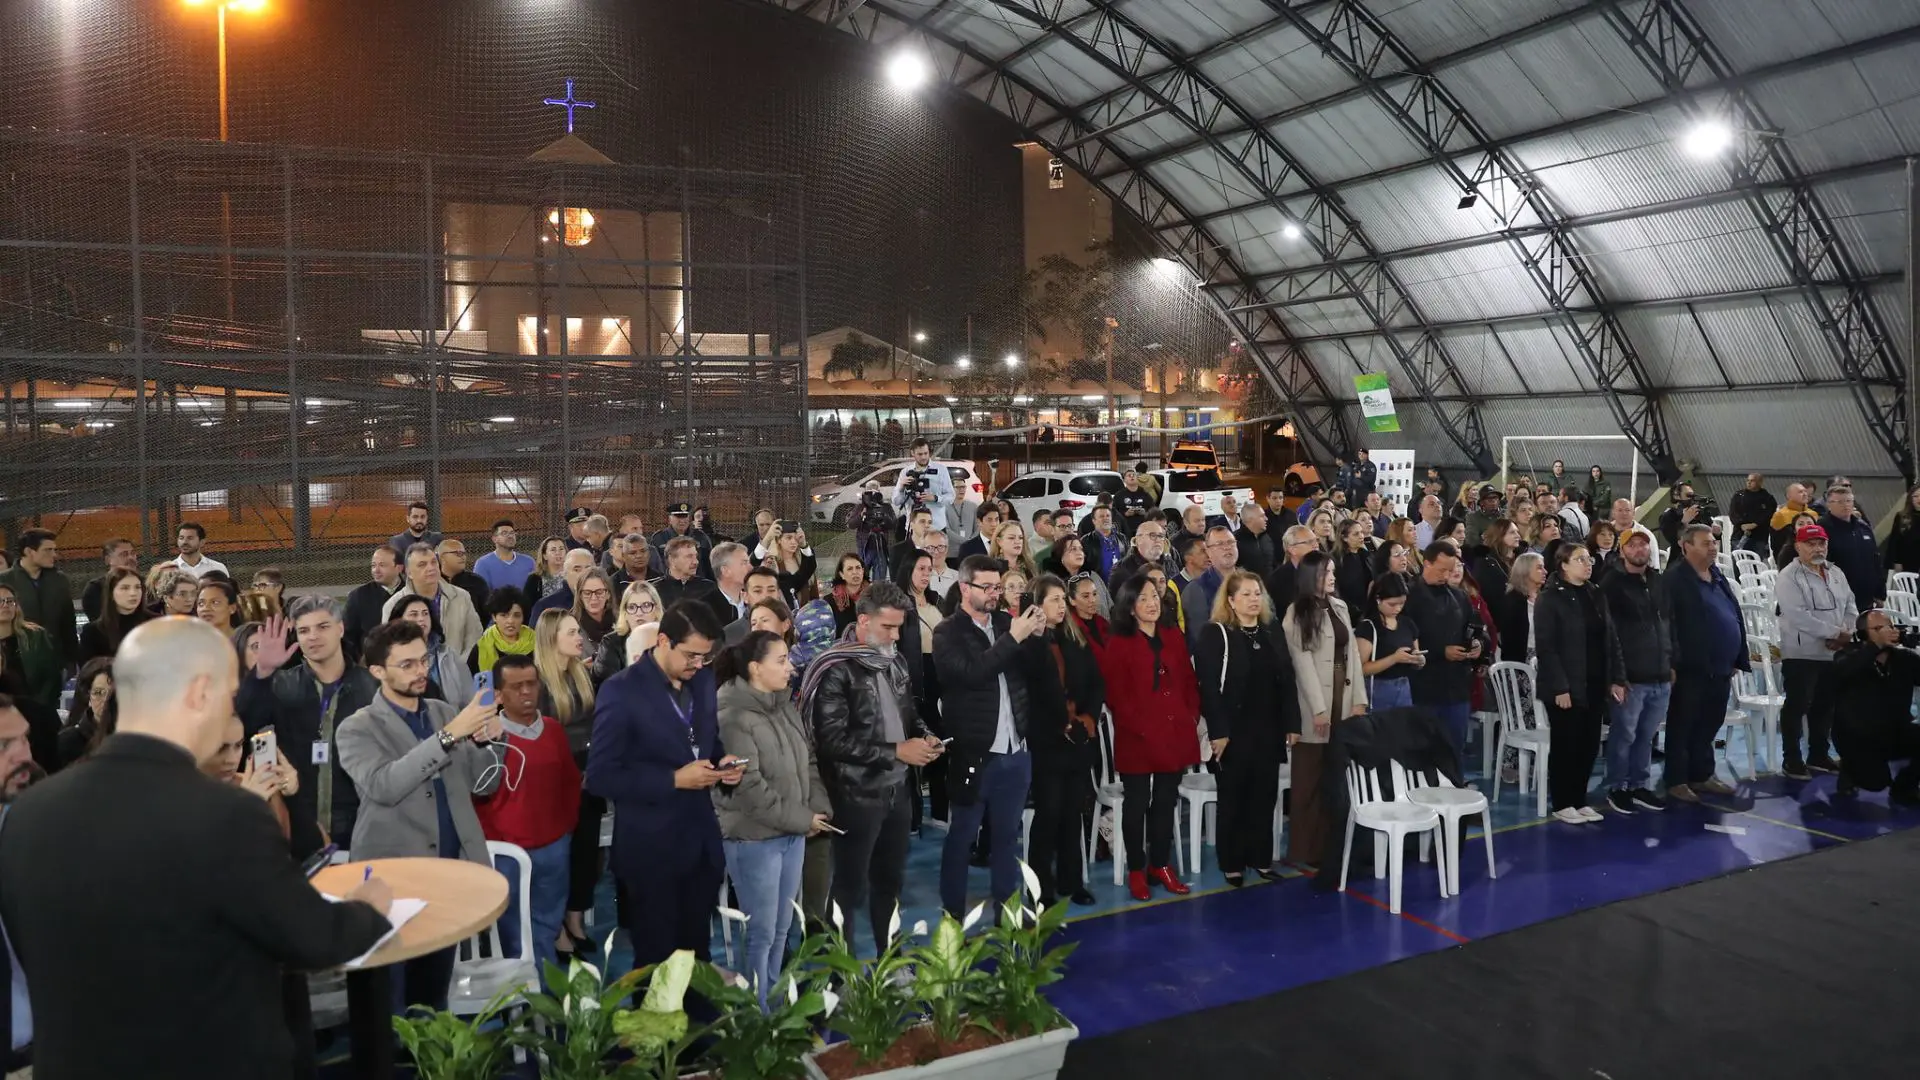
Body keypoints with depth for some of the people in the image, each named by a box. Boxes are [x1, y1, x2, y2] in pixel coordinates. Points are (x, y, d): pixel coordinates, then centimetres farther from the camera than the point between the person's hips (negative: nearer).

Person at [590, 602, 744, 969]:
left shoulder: (702, 680, 4)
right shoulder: (621, 691, -16)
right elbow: (600, 776, -18)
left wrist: (723, 762, -5)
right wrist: (674, 780, -22)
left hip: (701, 841, 6)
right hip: (652, 849, -6)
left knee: (696, 951, 18)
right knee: (657, 959, 10)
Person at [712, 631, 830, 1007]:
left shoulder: (785, 706, 7)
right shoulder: (733, 717, -18)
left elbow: (809, 761, 11)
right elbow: (747, 785, -21)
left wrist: (820, 809, -4)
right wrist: (801, 819, -15)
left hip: (792, 834, 8)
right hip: (754, 838, -7)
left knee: (782, 928, 16)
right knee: (761, 932, 2)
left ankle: (772, 1003, 30)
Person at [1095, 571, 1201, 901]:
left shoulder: (1174, 636, 10)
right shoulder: (1118, 643, -5)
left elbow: (1189, 681, 13)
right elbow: (1117, 695, -9)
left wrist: (1192, 717, 1)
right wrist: (1142, 728, -14)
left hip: (1175, 733, 5)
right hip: (1137, 738, -4)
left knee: (1166, 802, 12)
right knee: (1137, 804, 4)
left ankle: (1161, 864, 24)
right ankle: (1136, 870, 15)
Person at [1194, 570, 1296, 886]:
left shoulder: (1273, 632, 11)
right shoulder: (1215, 634, -9)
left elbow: (1287, 680, 12)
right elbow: (1209, 686, -14)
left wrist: (1292, 724, 5)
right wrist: (1217, 731, -19)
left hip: (1269, 729, 5)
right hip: (1235, 729, -5)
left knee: (1265, 795, 10)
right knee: (1234, 797, 5)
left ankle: (1261, 858, 21)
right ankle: (1232, 863, 14)